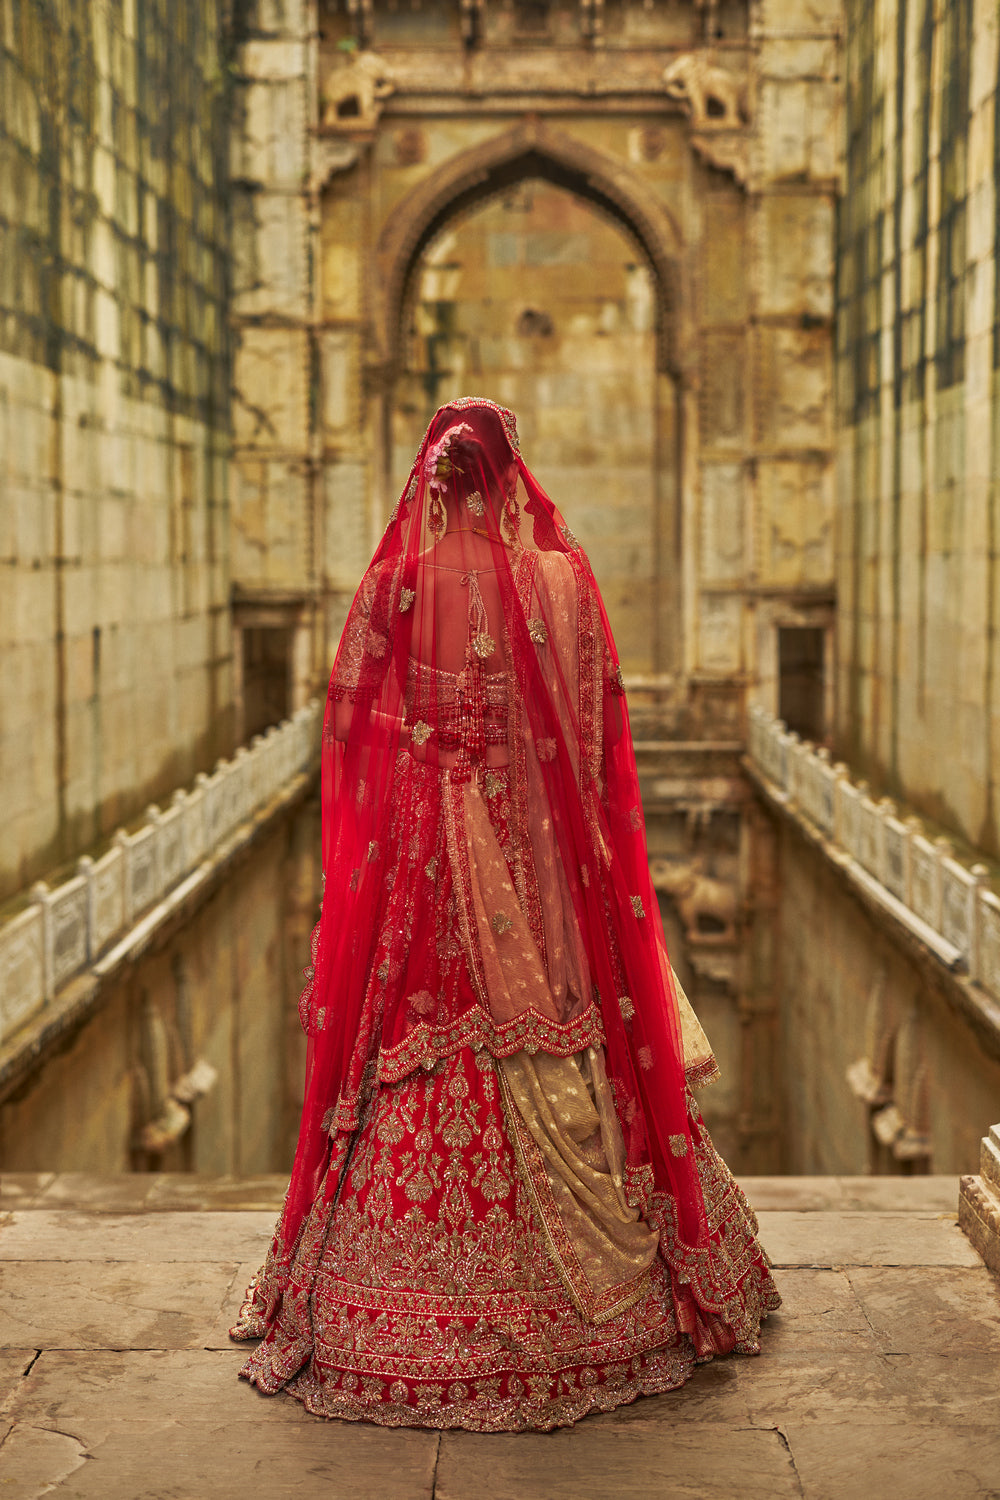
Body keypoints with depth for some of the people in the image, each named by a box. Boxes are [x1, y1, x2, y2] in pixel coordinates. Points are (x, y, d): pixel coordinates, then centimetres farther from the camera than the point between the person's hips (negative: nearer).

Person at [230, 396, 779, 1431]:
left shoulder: (396, 585, -5)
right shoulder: (564, 580, -2)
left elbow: (352, 735, 0)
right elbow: (598, 734, 3)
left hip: (426, 857, -1)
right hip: (545, 871, 1)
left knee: (421, 1078, 4)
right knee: (564, 1059, 8)